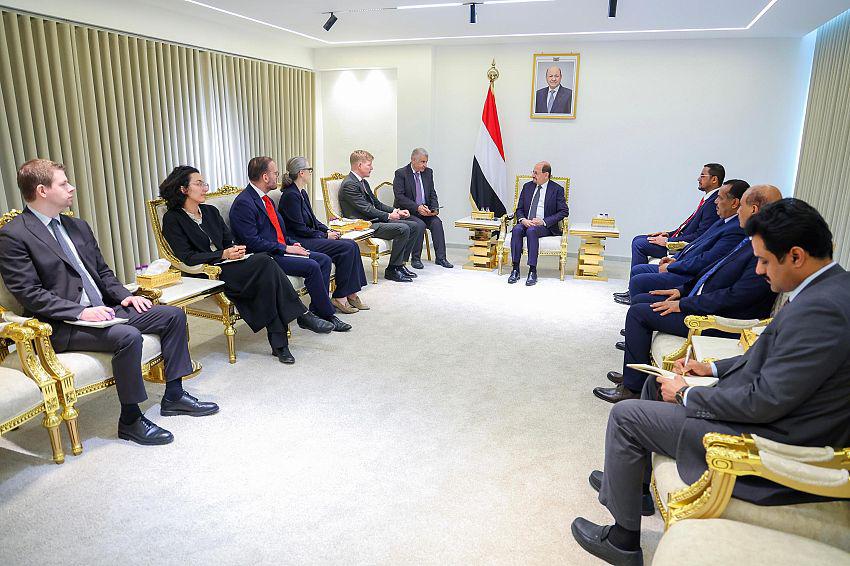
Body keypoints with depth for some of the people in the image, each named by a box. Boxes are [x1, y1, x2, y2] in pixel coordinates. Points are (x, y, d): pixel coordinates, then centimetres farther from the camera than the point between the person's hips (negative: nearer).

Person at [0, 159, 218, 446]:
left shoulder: (78, 226, 16)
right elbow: (30, 294, -14)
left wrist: (124, 295, 2)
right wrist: (81, 312, -23)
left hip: (103, 309, 8)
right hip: (62, 325, -8)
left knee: (173, 315, -4)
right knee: (128, 336, -33)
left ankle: (173, 395, 4)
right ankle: (130, 420, -15)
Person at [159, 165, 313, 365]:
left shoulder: (211, 212, 20)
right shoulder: (172, 219, -1)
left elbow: (229, 241, 19)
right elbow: (186, 257, -10)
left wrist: (236, 250, -6)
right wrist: (223, 255, -18)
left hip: (227, 265, 6)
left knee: (265, 262, -27)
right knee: (265, 262, -26)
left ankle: (278, 343, -27)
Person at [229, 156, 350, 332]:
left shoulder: (266, 199, 16)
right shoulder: (243, 203, -14)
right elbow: (253, 242, -20)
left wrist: (292, 244, 5)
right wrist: (285, 248, -18)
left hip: (281, 249, 10)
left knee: (324, 260, -4)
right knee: (312, 266, -23)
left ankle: (314, 312, -6)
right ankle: (327, 315, -7)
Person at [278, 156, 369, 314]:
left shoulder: (302, 193, 15)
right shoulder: (291, 195, -15)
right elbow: (299, 229, -17)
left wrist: (328, 230, 4)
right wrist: (325, 235, -11)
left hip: (310, 237, 9)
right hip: (299, 242, -9)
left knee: (352, 245, -6)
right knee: (347, 248, -20)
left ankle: (351, 294, -5)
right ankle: (340, 297, -11)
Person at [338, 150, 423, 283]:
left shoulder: (363, 182, 20)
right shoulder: (349, 184, -12)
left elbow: (376, 203, 21)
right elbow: (365, 209, -18)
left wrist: (396, 211, 6)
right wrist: (388, 216, -13)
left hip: (375, 220, 10)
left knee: (416, 226, 1)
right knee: (403, 229, -27)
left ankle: (400, 263, 4)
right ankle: (392, 270, -15)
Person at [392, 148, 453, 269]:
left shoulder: (428, 172, 8)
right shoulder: (401, 173, -8)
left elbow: (432, 194, 11)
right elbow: (399, 196, -16)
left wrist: (435, 208, -8)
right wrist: (417, 207, -25)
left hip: (424, 210, 5)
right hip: (406, 211, -5)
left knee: (437, 222, -21)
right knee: (420, 225, -30)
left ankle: (440, 257, -15)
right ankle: (415, 259, -15)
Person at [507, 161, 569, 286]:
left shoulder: (557, 189, 1)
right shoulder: (527, 186, 14)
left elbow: (564, 211, -6)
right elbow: (519, 209, 13)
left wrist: (543, 221, -17)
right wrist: (522, 219, -11)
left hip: (546, 226, -4)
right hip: (526, 223, 4)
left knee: (531, 231, -36)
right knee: (516, 229, -29)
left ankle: (533, 271, -33)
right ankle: (515, 269, -29)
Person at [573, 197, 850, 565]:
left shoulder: (820, 309, -29)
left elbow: (765, 402, -27)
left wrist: (686, 394, -14)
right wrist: (713, 368, 7)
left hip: (771, 444, -10)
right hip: (778, 414, 10)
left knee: (626, 415, -6)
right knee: (657, 384, 20)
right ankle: (629, 480, 35)